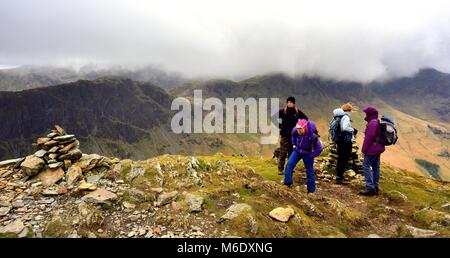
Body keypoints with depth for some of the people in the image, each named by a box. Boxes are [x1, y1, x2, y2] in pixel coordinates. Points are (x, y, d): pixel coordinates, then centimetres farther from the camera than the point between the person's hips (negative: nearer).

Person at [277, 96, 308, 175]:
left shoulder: (297, 112, 2)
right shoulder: (283, 111, -5)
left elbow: (305, 119, 16)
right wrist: (279, 126, -2)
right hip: (284, 135, -2)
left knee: (292, 153, 11)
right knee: (283, 153, -4)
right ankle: (280, 169, 5)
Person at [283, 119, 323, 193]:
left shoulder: (312, 136, -30)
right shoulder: (295, 131, -19)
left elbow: (319, 148, -21)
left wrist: (311, 156, -18)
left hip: (307, 153, -4)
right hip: (297, 150, 4)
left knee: (310, 171, 6)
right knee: (289, 164, -11)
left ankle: (311, 190, 19)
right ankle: (287, 182, -2)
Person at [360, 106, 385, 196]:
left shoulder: (372, 123, -17)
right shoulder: (378, 122, 15)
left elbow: (369, 138, -21)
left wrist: (364, 149, -15)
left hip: (372, 149, -11)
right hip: (378, 148, 11)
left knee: (366, 166, -10)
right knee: (376, 167, 14)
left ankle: (370, 187, -14)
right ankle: (375, 187, 21)